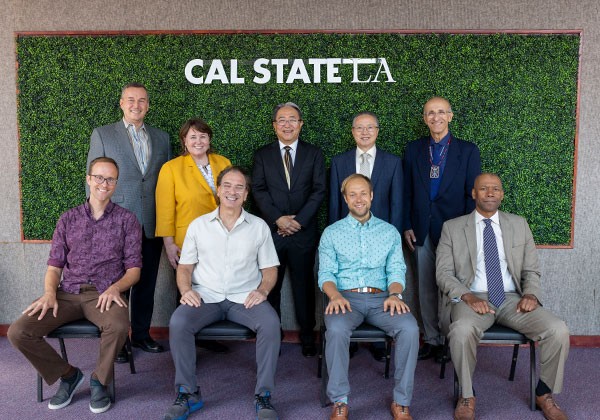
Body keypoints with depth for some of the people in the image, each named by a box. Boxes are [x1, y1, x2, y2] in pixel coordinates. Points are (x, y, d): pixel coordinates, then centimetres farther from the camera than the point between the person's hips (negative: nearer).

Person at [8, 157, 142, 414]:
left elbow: (134, 269, 3)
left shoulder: (127, 220, 7)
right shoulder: (68, 219, 14)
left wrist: (115, 287, -17)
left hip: (105, 294, -3)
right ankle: (67, 374, 7)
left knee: (118, 326, -36)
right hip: (68, 293, 3)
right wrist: (49, 292, -9)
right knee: (17, 333, -18)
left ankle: (99, 380, -5)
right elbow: (54, 265, 11)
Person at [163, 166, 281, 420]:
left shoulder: (259, 227, 8)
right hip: (205, 296, 1)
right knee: (178, 323, -28)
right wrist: (186, 289, -10)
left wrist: (262, 290, -12)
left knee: (271, 323, -30)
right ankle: (188, 392, -10)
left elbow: (270, 269, 8)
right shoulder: (198, 225, 9)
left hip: (245, 298, 0)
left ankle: (263, 395, -15)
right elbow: (185, 266, 10)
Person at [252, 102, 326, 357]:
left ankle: (307, 338, 19)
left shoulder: (314, 154, 8)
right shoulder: (262, 155, 8)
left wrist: (299, 220, -10)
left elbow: (319, 190, 0)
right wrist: (278, 218, -13)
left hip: (303, 232, 0)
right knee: (270, 286, 6)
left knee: (304, 286, 7)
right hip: (271, 231, 0)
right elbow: (258, 190, 0)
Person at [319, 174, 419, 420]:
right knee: (336, 329, -35)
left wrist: (395, 294, -13)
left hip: (380, 298, 2)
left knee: (409, 328, -28)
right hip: (346, 297, -1)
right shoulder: (331, 233, 12)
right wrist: (335, 295, -17)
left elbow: (396, 270, 8)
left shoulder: (390, 232, 16)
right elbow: (326, 273, 4)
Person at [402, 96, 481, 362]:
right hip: (422, 230, 3)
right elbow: (407, 192, 9)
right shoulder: (414, 150, 8)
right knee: (426, 289, 9)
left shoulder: (467, 150, 1)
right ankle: (431, 340, 21)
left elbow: (472, 194, -1)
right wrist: (407, 226, 3)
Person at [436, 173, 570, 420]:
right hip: (472, 298, -3)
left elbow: (531, 270, 15)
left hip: (512, 299, 3)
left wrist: (531, 294, -7)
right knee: (462, 330, -36)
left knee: (558, 330, -21)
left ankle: (544, 394, 6)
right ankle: (467, 397, -9)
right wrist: (468, 296, -18)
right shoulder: (452, 227, 5)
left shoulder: (519, 224, 14)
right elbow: (444, 274, 0)